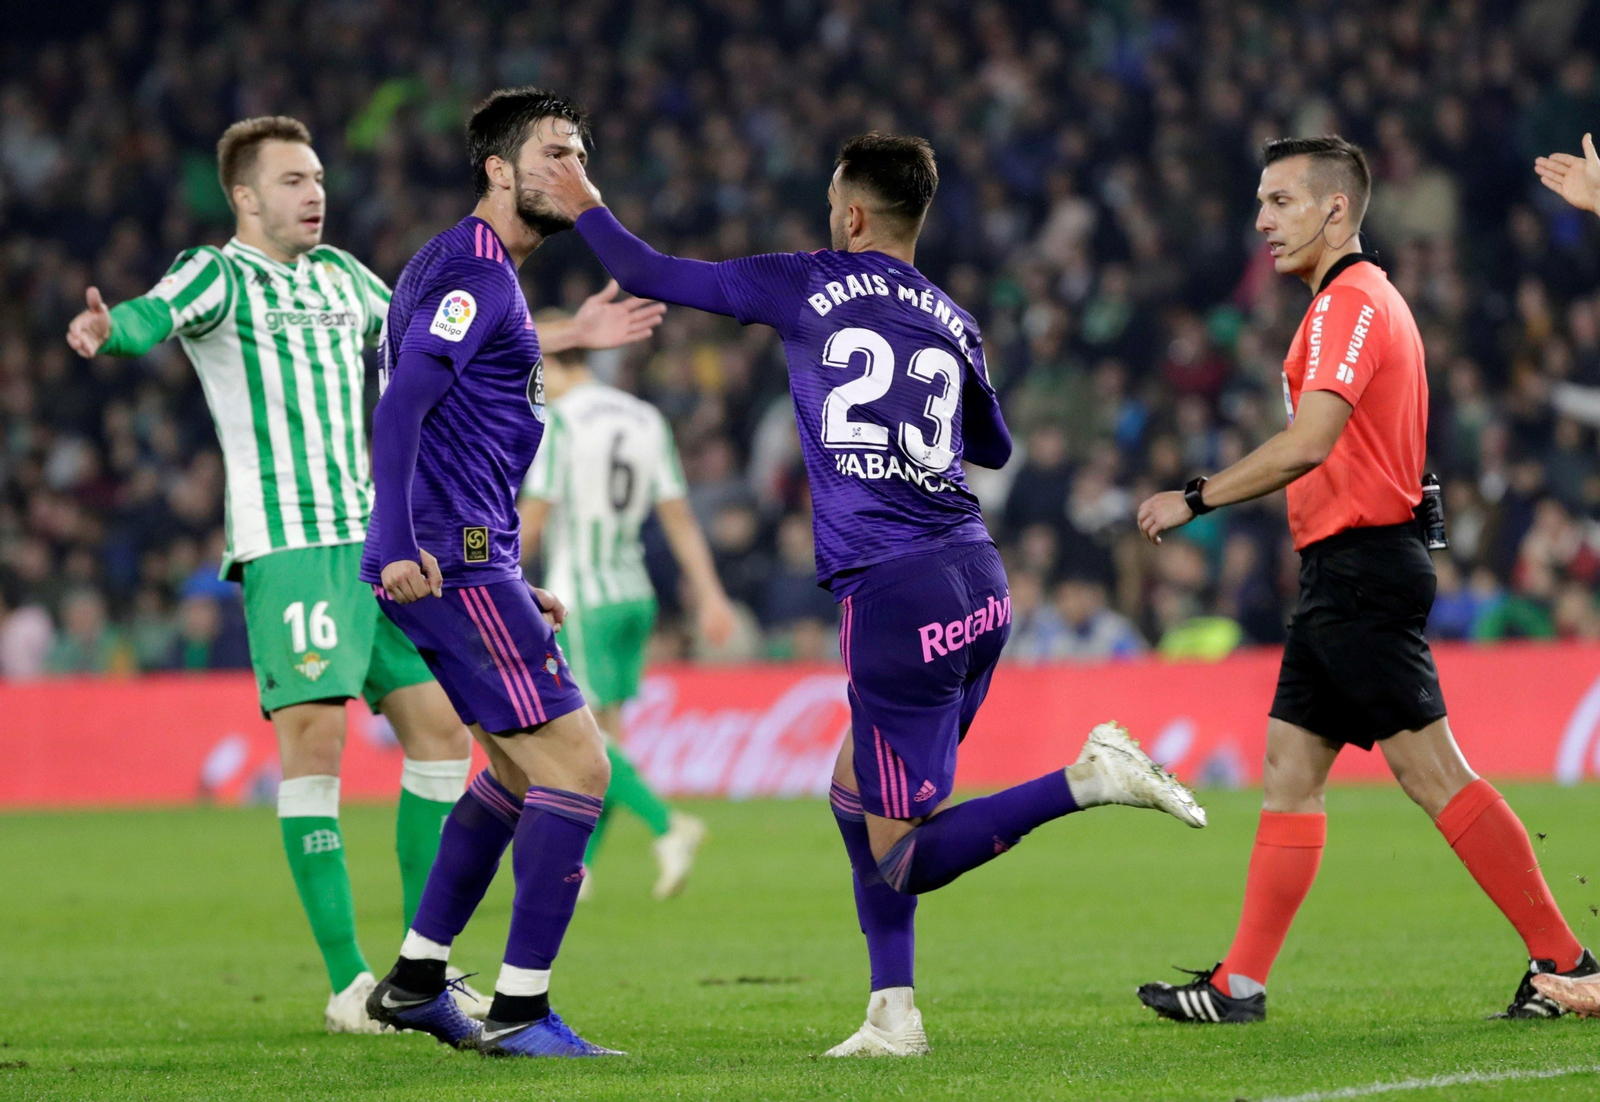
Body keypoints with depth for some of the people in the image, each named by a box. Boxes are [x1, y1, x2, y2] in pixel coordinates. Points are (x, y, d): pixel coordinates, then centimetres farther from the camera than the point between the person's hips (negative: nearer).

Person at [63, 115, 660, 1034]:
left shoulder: (339, 274, 18)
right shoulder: (220, 274, -3)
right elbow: (158, 314, -25)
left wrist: (566, 336, 32)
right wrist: (108, 328, -49)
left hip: (372, 539, 7)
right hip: (284, 545, -7)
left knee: (439, 727, 4)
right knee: (315, 739, -14)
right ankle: (348, 983, -11)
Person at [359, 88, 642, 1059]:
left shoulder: (486, 274, 21)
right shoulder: (475, 272, -11)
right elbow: (402, 404, -22)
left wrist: (512, 583, 26)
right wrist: (401, 547, -29)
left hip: (461, 564, 11)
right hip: (452, 562, -11)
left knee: (522, 768, 20)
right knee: (577, 765, -9)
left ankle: (416, 980, 23)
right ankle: (519, 1011, -7)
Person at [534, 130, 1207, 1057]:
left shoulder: (808, 287, 2)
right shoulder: (953, 321, 14)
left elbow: (652, 277, 9)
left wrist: (585, 209, 26)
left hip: (893, 597, -7)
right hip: (978, 581, 7)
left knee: (903, 859, -4)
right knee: (857, 790, 21)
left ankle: (1087, 780, -22)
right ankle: (894, 1016, 17)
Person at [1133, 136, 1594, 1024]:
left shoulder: (1350, 304, -14)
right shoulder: (1365, 299, 19)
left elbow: (1308, 443, -24)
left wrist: (1195, 499, -18)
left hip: (1361, 569, -11)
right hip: (1339, 573, 11)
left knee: (1431, 770, -10)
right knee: (1290, 768, 8)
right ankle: (1241, 984, 8)